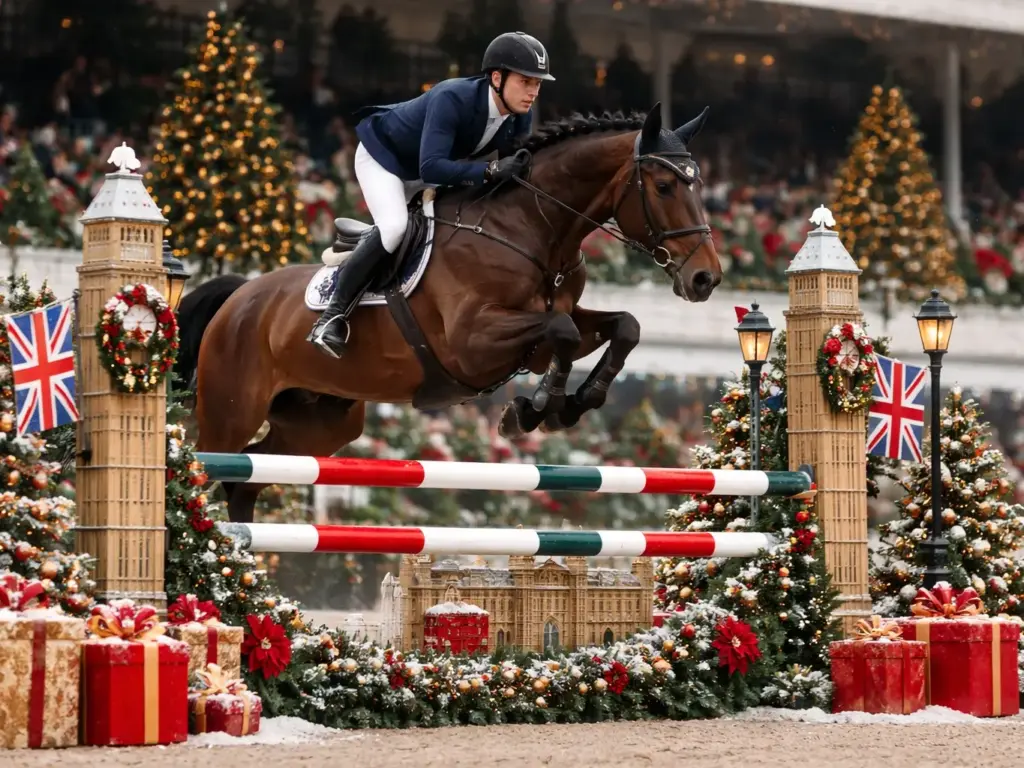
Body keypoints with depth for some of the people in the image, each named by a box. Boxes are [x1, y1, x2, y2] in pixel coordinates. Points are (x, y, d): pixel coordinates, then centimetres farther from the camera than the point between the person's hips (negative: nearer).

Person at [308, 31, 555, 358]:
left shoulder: (521, 117, -18)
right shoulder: (452, 99, -40)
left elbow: (514, 170, -5)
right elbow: (431, 168, -49)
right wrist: (490, 170, -56)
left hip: (427, 164, 8)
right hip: (382, 154, -8)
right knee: (394, 227, -28)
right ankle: (332, 315, -20)